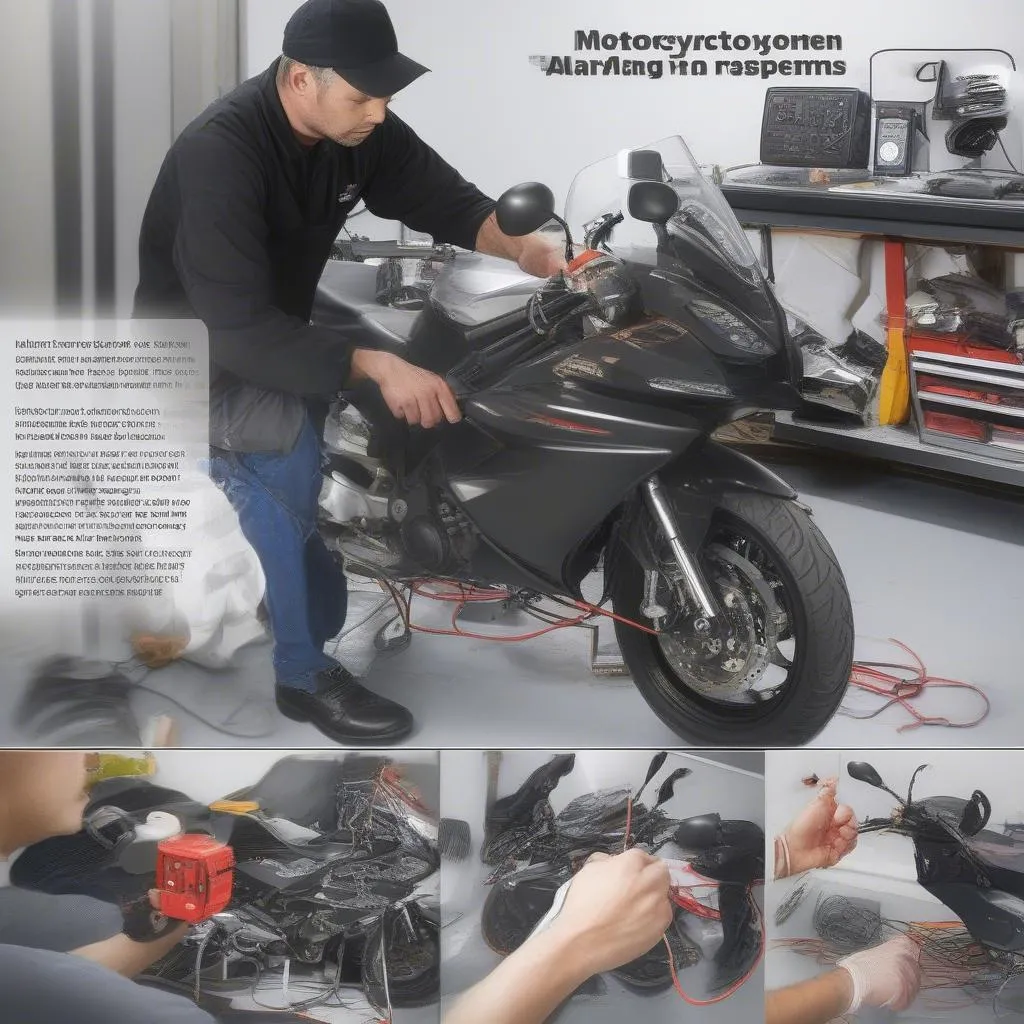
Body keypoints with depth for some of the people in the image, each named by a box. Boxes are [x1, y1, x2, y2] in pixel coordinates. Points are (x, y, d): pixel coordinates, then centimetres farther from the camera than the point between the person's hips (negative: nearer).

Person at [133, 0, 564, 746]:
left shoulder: (358, 125, -9)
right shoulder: (219, 154, -32)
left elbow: (437, 194, 0)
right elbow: (237, 330, -37)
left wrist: (520, 246, -20)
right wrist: (375, 365, -43)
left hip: (283, 330, 8)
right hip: (194, 350, -8)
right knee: (289, 451, -32)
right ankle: (305, 672, -17)